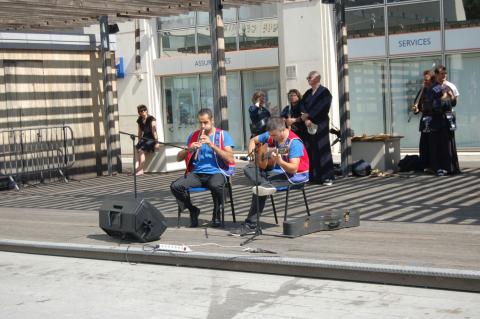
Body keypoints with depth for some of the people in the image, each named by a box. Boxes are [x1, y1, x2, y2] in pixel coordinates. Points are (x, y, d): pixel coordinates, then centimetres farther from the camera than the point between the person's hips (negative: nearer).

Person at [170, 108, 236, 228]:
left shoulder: (223, 135, 5)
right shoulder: (193, 136, 15)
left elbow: (230, 159, -9)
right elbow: (179, 158, 11)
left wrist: (212, 145, -16)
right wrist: (189, 149, -10)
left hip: (216, 172, -3)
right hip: (196, 173, 4)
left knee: (215, 185, -39)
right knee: (175, 186, -24)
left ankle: (216, 213, -8)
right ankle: (193, 210, 3)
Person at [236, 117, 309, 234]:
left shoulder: (294, 142, -22)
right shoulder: (270, 135, 1)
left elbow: (293, 169, -28)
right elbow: (253, 140, 19)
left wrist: (279, 161, -44)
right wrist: (251, 149, -3)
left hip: (295, 175, -9)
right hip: (275, 170, 9)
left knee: (259, 189, -26)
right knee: (248, 169, -7)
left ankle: (250, 224, -20)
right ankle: (265, 185, -34)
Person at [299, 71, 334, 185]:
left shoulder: (324, 92, -4)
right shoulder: (307, 93, 17)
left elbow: (320, 108, -14)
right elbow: (302, 106, 6)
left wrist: (308, 116, -11)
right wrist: (306, 119, -10)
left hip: (320, 125, -6)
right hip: (309, 125, 6)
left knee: (322, 150, -6)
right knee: (310, 151, 3)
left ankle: (327, 177, -3)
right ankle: (313, 176, 8)